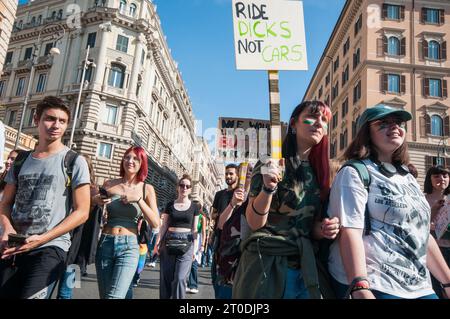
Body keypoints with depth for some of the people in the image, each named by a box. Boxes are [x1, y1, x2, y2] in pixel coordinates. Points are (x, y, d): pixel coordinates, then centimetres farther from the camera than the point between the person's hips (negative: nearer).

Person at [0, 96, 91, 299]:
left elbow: (81, 212, -8)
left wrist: (42, 239, -15)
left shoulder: (74, 162, -4)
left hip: (50, 249, -4)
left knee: (28, 295, -12)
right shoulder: (21, 160, 10)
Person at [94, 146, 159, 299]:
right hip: (105, 244, 2)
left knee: (114, 296, -15)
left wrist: (138, 199, -14)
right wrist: (96, 202, -5)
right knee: (104, 296, 10)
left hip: (129, 246, -2)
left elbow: (155, 223, -5)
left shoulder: (147, 189, 1)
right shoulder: (109, 184, 3)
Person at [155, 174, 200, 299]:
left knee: (180, 278, -10)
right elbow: (164, 225, 7)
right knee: (165, 279, 4)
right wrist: (158, 242, -4)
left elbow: (194, 229, 6)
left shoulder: (194, 207, 5)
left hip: (186, 243, -1)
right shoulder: (170, 205, 7)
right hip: (169, 242, 2)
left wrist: (195, 247, 0)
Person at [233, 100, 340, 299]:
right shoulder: (271, 165, -7)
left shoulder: (320, 173, 6)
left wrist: (323, 229, -10)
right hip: (266, 266, -4)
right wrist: (269, 187, -26)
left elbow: (311, 225, 12)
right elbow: (254, 222, -11)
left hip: (306, 271, 5)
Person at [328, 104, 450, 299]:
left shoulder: (407, 177, 14)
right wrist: (360, 288, -29)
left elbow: (422, 232, 17)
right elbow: (349, 231, -20)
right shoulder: (354, 173, -9)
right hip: (375, 286, -7)